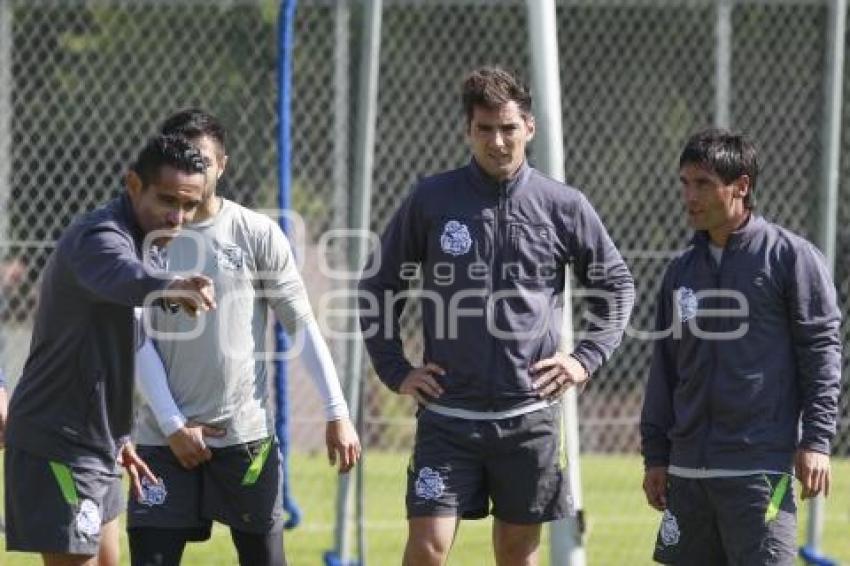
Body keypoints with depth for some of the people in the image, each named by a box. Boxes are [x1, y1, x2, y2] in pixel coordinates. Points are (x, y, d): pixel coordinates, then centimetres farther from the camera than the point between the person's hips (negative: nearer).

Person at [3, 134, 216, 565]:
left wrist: (117, 439, 29)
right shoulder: (99, 237, -19)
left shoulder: (131, 239, 14)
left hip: (93, 445, 11)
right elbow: (121, 277, -47)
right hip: (58, 447, -11)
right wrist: (171, 289, -68)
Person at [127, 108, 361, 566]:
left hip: (246, 434, 0)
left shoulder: (258, 233, 0)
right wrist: (173, 425, -8)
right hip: (165, 437, 0)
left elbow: (302, 325, 2)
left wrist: (337, 413, -3)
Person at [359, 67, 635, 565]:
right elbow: (378, 286, 11)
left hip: (530, 414, 1)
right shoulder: (430, 202, 1)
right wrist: (395, 370, 4)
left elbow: (617, 286, 14)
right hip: (448, 413, -1)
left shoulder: (564, 206, 2)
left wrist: (587, 359, 3)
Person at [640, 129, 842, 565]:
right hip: (688, 470, 6)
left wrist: (816, 439, -11)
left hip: (760, 467, -6)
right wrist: (655, 454, 16)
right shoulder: (681, 270, 15)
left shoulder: (790, 257, -3)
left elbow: (821, 349, -4)